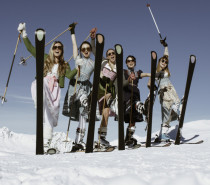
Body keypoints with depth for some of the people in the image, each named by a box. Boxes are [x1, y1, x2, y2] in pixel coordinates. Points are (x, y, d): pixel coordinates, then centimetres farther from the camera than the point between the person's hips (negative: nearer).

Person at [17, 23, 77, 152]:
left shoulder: (65, 65, 20)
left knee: (52, 116, -6)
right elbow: (30, 48, 15)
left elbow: (70, 75, 3)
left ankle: (46, 144, -5)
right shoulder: (44, 58, 18)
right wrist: (24, 34, 10)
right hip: (42, 85, -1)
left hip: (55, 90, 1)